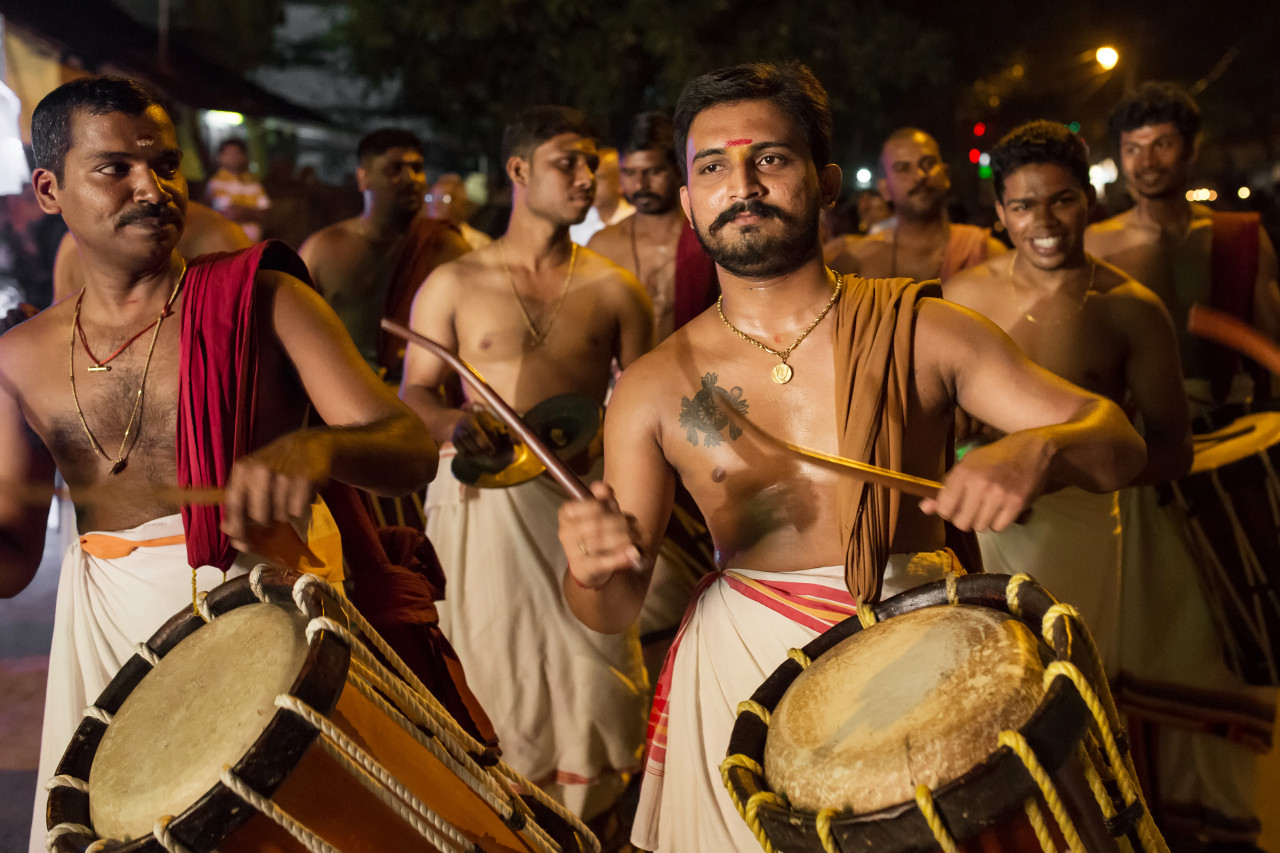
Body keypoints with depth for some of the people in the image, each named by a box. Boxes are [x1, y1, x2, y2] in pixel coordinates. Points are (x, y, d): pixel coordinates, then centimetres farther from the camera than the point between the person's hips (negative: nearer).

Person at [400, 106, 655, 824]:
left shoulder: (614, 290, 6)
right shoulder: (454, 284, 5)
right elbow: (412, 393, 7)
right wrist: (450, 423, -14)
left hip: (579, 502, 1)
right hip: (479, 500, 0)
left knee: (590, 674, -1)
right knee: (492, 671, 3)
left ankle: (588, 823, 19)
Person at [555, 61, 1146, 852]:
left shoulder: (919, 331, -8)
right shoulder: (654, 387, -6)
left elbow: (1120, 441, -6)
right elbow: (617, 609, -3)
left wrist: (1037, 450, -28)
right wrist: (592, 570, -27)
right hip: (742, 668, 1)